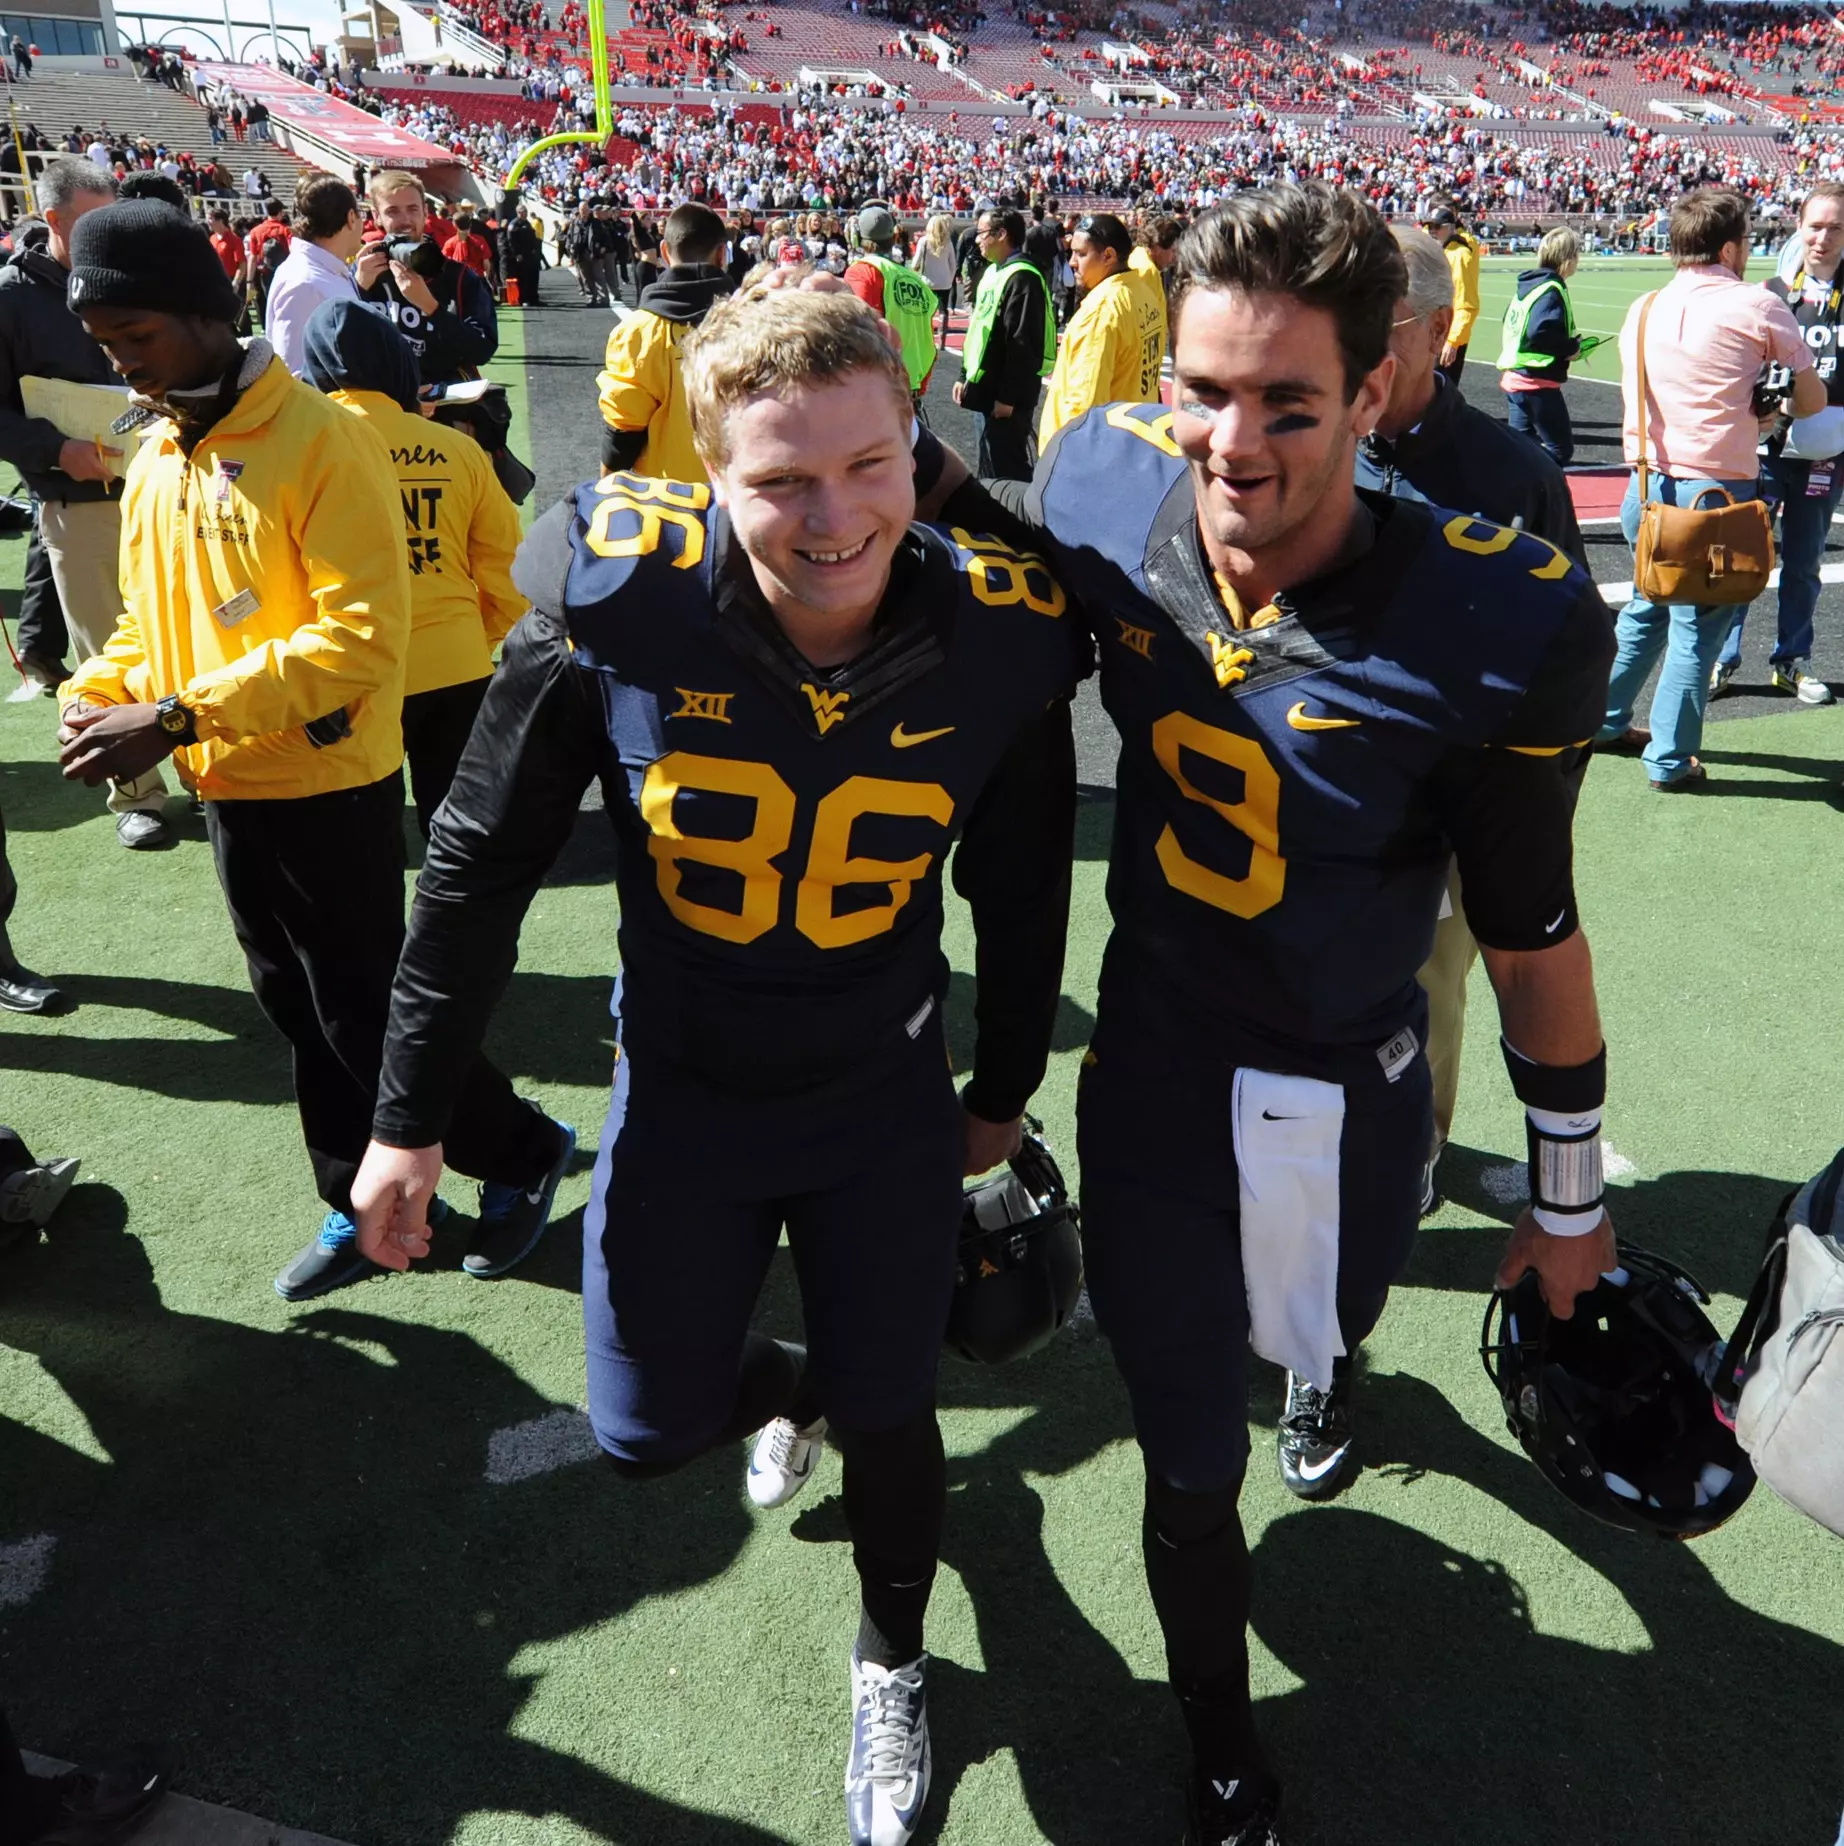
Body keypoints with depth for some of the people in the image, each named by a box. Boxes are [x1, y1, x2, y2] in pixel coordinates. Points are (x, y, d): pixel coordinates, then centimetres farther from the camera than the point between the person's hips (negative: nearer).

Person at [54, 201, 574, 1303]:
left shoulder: (321, 440, -16)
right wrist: (101, 696, -4)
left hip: (328, 787, -8)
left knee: (363, 1016, 1)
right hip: (228, 790, 8)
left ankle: (524, 1151, 23)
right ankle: (362, 1201, 33)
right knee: (300, 1010, 17)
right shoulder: (155, 462, 8)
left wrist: (176, 717, -26)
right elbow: (154, 618, 18)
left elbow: (363, 634, -25)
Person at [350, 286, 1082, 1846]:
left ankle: (893, 1669, 48)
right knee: (646, 1434, 13)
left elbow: (1021, 896, -2)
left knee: (892, 1422, 14)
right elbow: (484, 863, -10)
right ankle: (793, 1388, 52)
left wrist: (1004, 1092, 9)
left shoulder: (999, 636, -20)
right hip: (683, 1093, 1)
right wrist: (411, 1114, -3)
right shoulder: (623, 598, -23)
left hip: (886, 1102, 0)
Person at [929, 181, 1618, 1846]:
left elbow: (1531, 934, -12)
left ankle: (1326, 1361, 75)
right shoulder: (1110, 491, -18)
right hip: (1154, 1070, 1)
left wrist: (1568, 1198, -2)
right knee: (1191, 1472, 13)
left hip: (1349, 1098, -1)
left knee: (1328, 1323, 31)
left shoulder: (1500, 626, -26)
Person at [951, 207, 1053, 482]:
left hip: (1007, 396, -10)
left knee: (1007, 469, -4)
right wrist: (965, 376, 18)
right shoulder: (992, 272, 13)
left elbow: (1023, 344, -22)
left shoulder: (1022, 278, -17)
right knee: (990, 463, 17)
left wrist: (1008, 397, -23)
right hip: (986, 388, 10)